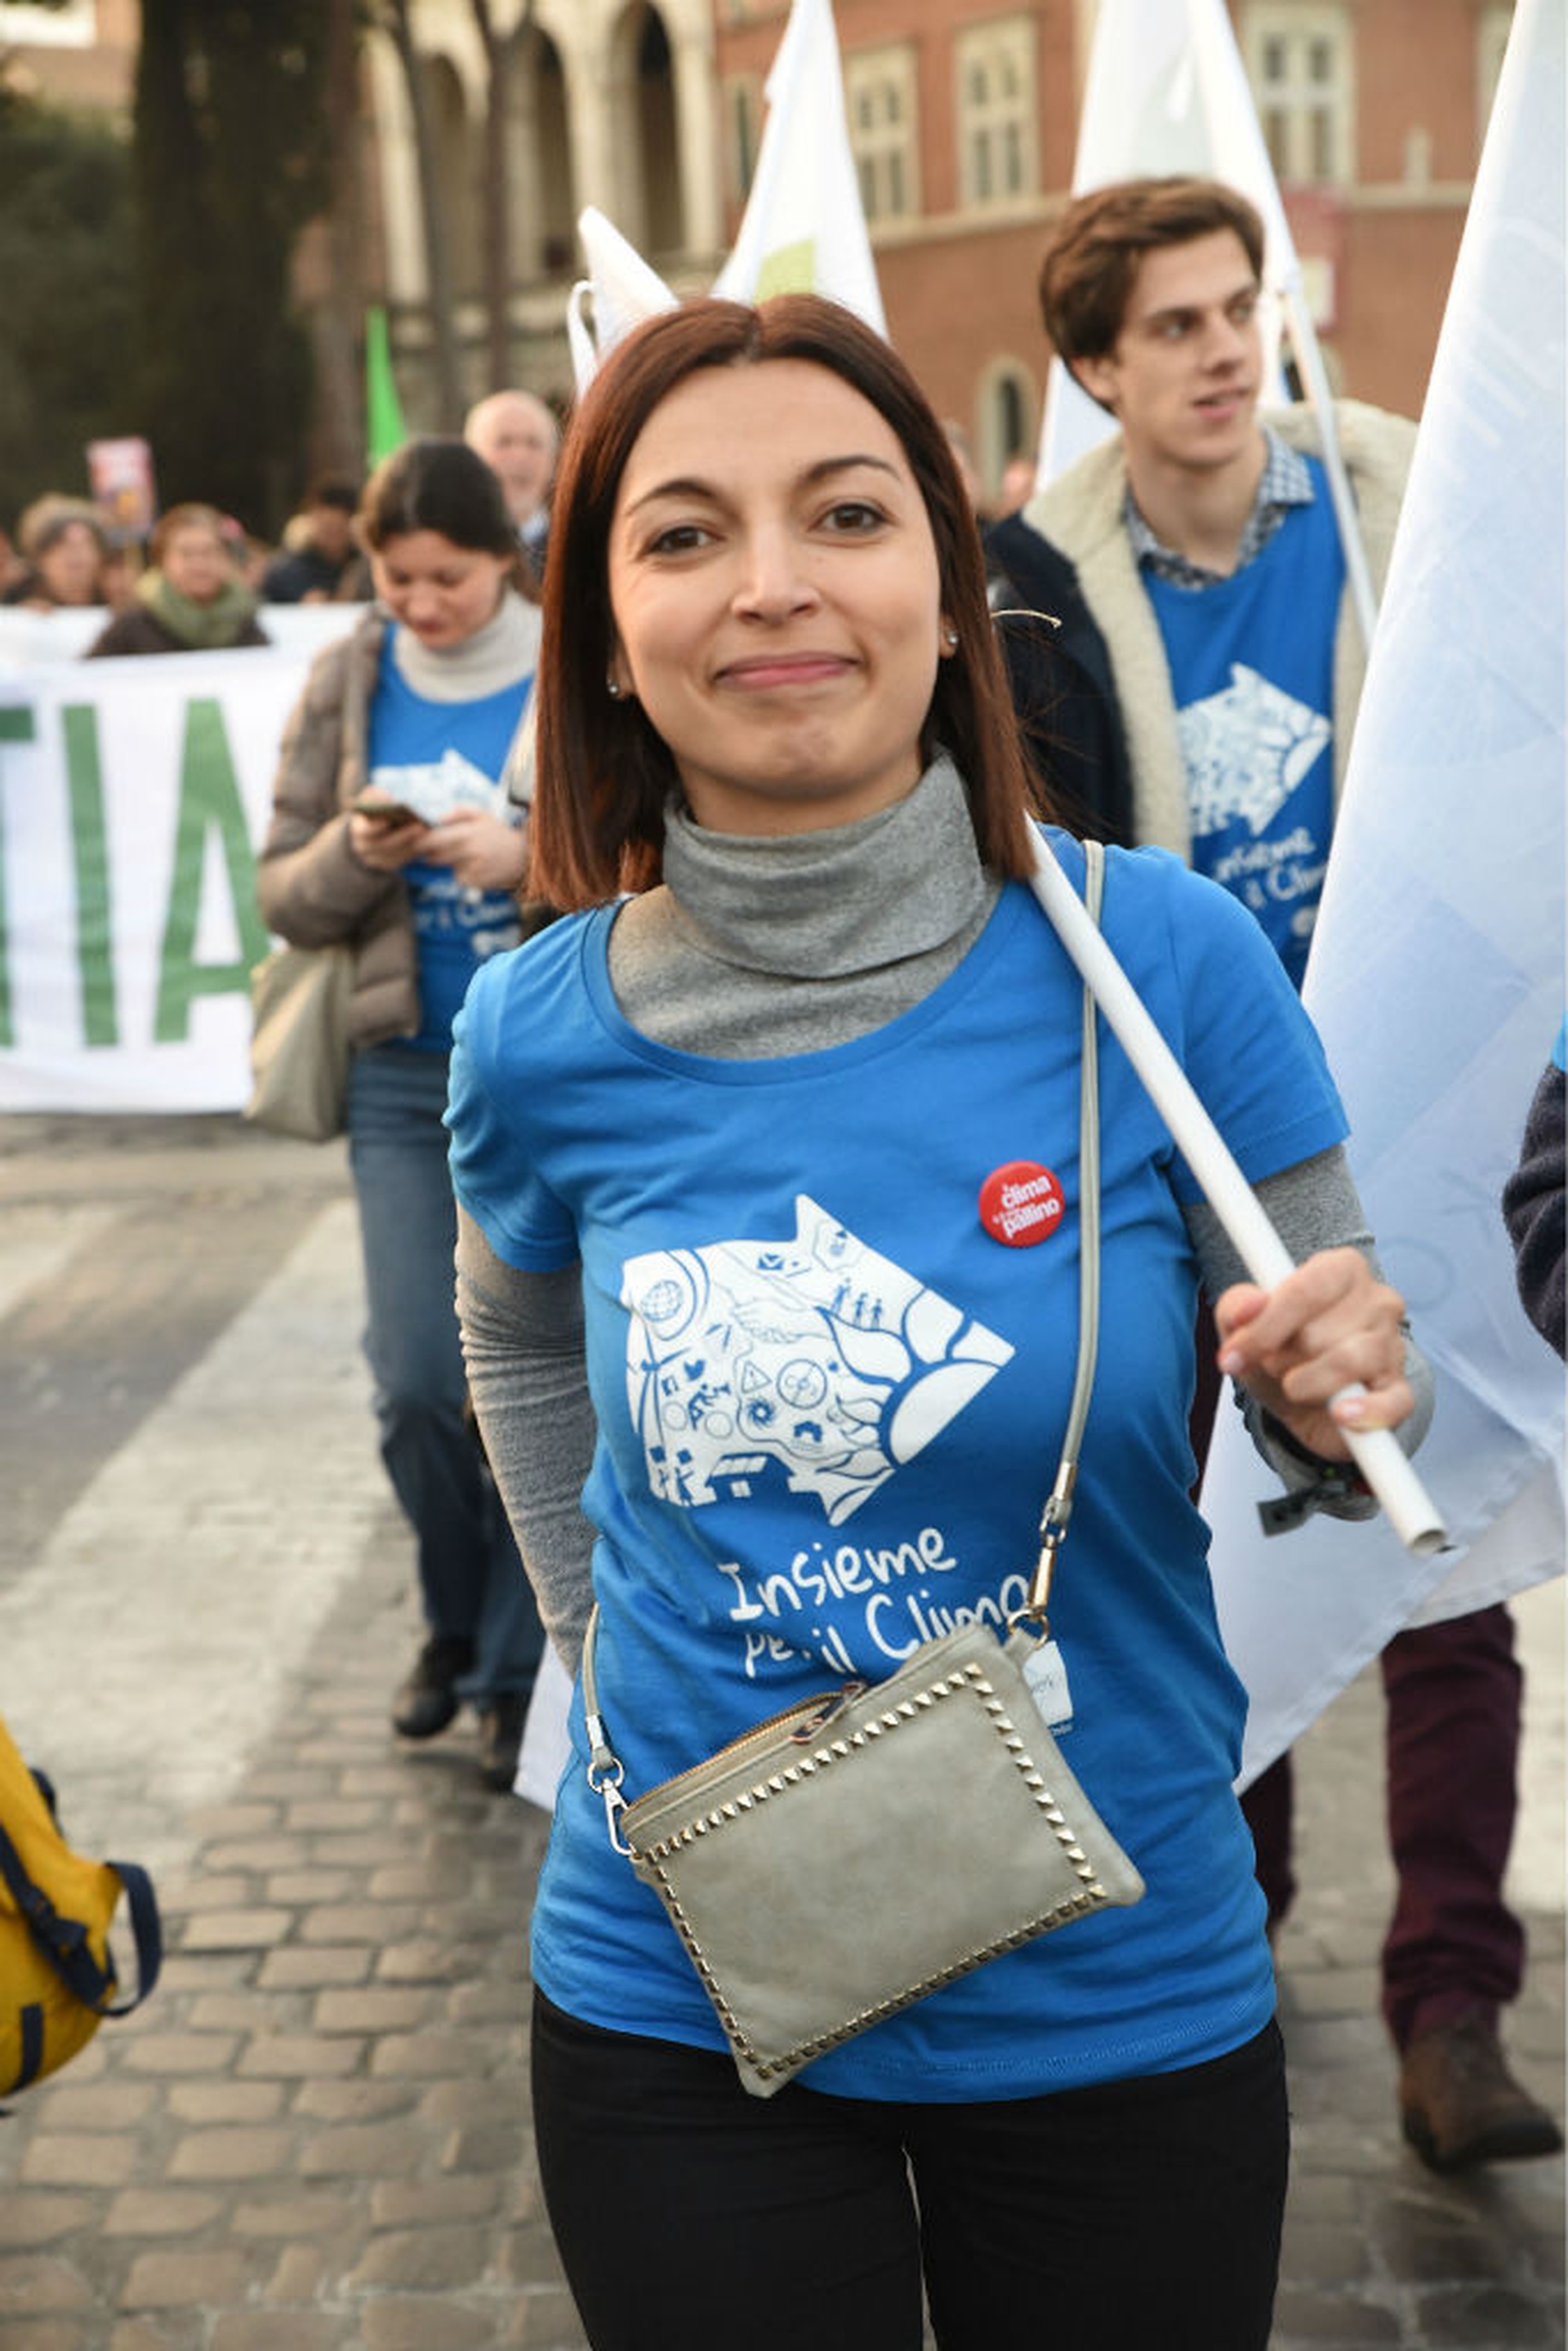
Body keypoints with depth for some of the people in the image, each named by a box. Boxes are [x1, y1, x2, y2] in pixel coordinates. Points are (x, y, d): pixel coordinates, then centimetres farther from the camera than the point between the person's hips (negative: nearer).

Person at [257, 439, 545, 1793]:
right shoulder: (346, 687, 4)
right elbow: (284, 894, 5)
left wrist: (529, 858, -23)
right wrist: (357, 852, -15)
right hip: (407, 1072, 2)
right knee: (418, 1381, -1)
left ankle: (520, 1662, 18)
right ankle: (456, 1619, 26)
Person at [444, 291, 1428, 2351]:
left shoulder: (1161, 963, -15)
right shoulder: (544, 1038, -8)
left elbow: (1334, 1412, -4)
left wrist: (1340, 1403, -25)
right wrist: (604, 1631, 6)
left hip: (1120, 1999, 0)